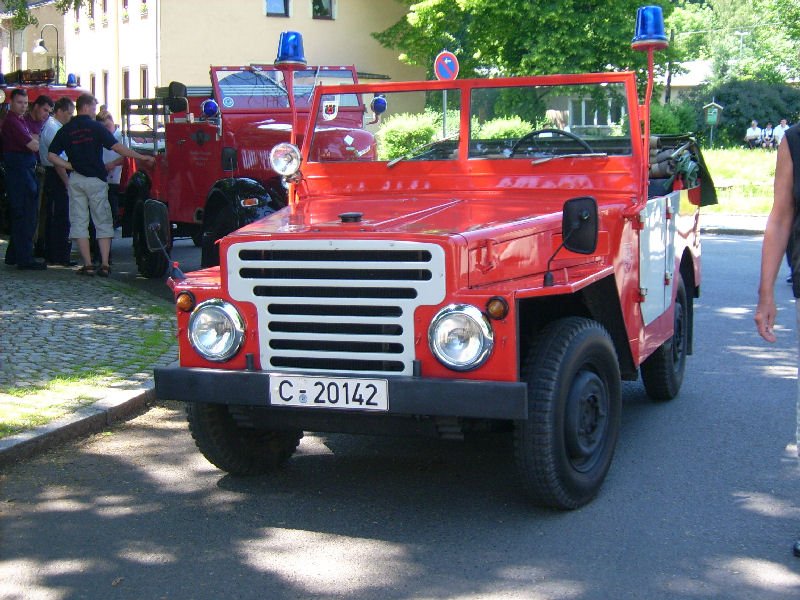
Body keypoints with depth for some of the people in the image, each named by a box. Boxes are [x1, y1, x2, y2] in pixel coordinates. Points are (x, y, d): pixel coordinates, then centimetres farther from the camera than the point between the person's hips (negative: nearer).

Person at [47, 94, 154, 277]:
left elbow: (51, 155, 2)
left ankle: (87, 265, 1)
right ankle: (104, 264, -3)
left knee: (79, 222, 6)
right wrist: (141, 157, -9)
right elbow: (116, 147, -11)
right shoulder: (96, 127, -4)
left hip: (76, 179, 3)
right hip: (96, 179, -3)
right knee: (103, 222, 3)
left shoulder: (66, 130, 6)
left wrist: (70, 166, 5)